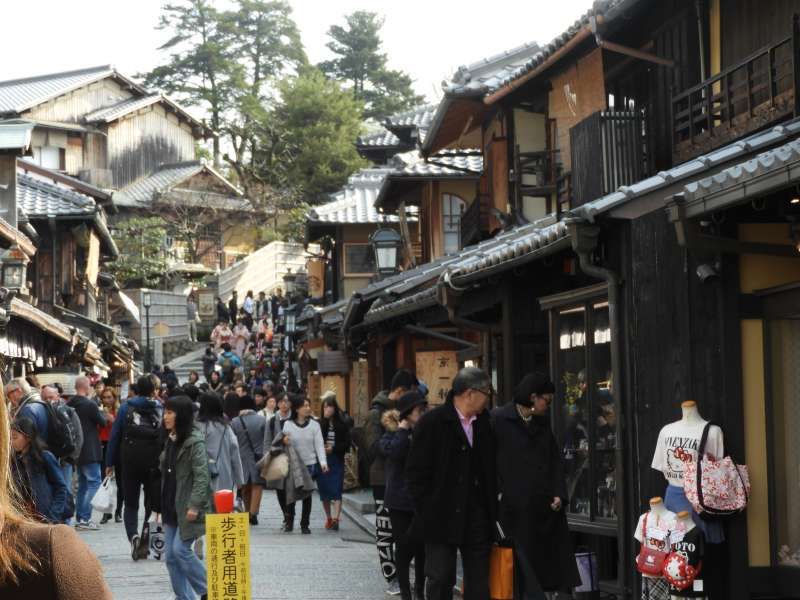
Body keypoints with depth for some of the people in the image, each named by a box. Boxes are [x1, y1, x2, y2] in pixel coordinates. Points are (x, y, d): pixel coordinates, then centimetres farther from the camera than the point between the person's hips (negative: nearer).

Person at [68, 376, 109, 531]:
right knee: (94, 482, -5)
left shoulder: (69, 405, 5)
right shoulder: (90, 405, -16)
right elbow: (103, 422, -6)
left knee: (82, 484, 16)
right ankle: (85, 518, -13)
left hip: (76, 451, 8)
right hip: (90, 451, -8)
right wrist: (101, 413, 14)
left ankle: (80, 518, 16)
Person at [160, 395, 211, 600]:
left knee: (180, 549, -11)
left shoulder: (194, 441, -13)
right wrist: (162, 505, 17)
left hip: (187, 507, -8)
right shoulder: (171, 440, 13)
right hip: (171, 507, 8)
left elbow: (201, 476, -18)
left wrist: (194, 505, -23)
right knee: (170, 555, 5)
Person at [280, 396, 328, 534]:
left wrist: (323, 462, -17)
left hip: (310, 464, 0)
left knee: (307, 495, 5)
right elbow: (285, 442, 5)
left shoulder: (314, 425, -1)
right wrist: (284, 442, -20)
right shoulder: (288, 424, -1)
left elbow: (319, 444, -4)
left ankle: (304, 524, 13)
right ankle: (289, 521, 24)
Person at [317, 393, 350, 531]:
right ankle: (328, 518, 21)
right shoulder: (319, 424, -1)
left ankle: (336, 518, -14)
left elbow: (346, 444, -3)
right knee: (324, 490, 8)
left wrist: (333, 448, -15)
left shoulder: (342, 425, -3)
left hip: (337, 461, -2)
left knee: (336, 490, -7)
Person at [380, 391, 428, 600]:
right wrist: (403, 429, -16)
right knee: (405, 548, 1)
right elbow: (394, 451, -26)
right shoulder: (393, 435, -3)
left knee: (422, 547, 6)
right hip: (401, 501, -4)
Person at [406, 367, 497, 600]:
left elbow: (489, 470, 13)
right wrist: (426, 512, -10)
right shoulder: (432, 422, -8)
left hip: (477, 518, 5)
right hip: (442, 518, -5)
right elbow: (415, 473, -8)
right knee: (440, 580, 0)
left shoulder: (485, 423, 7)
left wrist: (492, 510, 6)